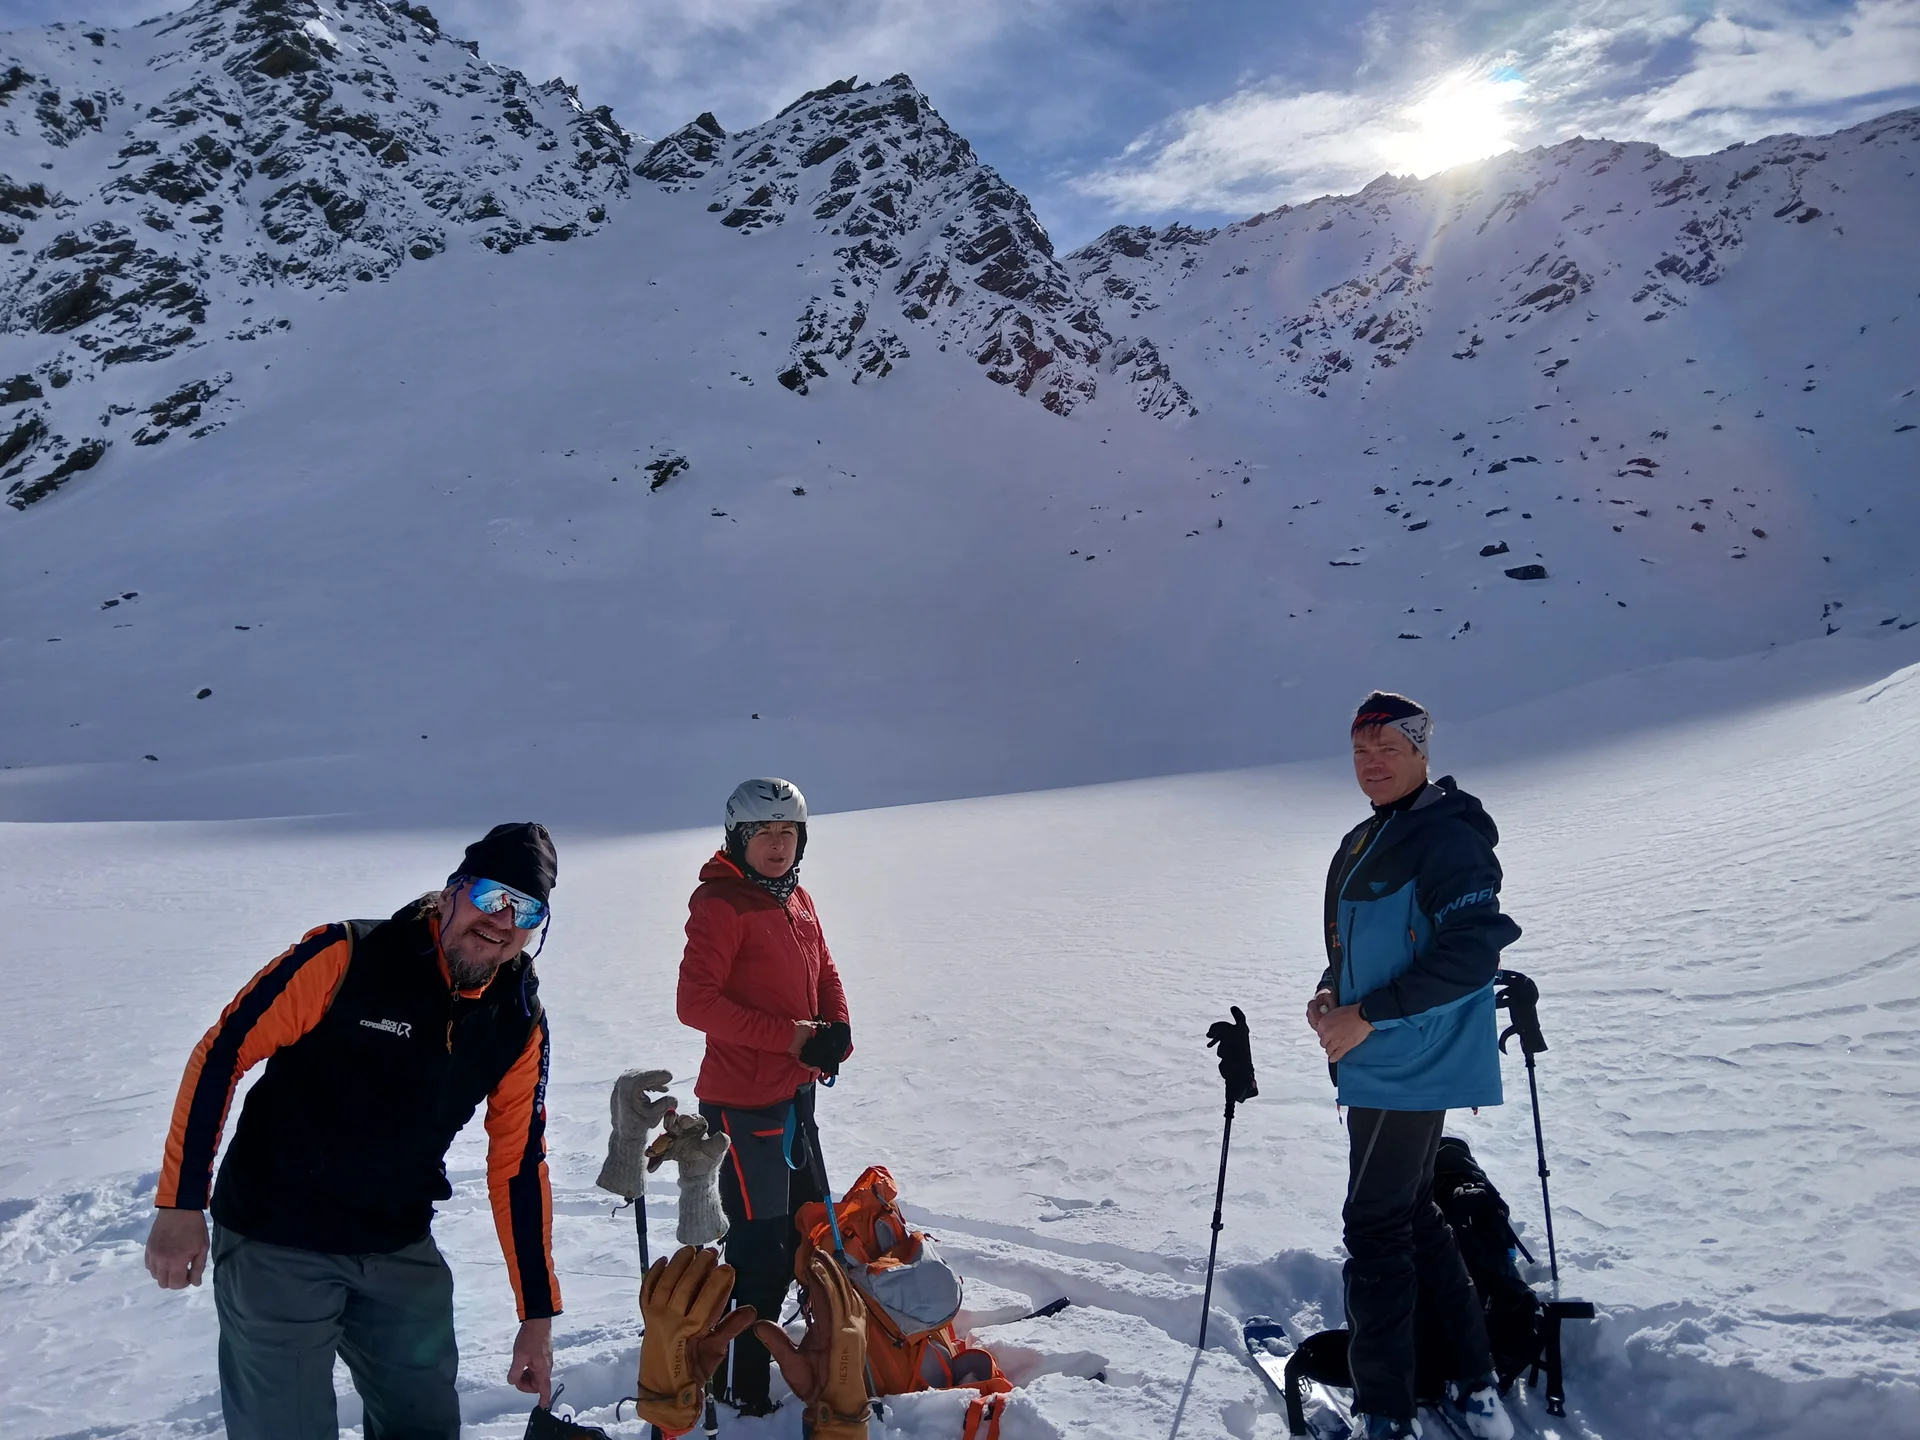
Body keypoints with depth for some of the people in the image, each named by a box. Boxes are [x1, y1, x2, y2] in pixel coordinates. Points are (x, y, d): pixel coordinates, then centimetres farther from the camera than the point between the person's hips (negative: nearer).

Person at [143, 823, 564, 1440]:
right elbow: (220, 1054, -12)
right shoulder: (346, 956, -19)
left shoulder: (520, 1023, -5)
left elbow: (519, 1168, 2)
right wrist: (181, 1205, -12)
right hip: (275, 1247, -4)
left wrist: (539, 1314, 3)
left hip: (403, 1254, 5)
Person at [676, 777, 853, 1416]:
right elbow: (696, 1003, -23)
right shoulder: (720, 904, -17)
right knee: (761, 1247, -2)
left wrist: (836, 1028, -6)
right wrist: (792, 1035, -25)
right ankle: (743, 1388, 13)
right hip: (743, 1101, -9)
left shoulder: (797, 900, 8)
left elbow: (824, 974, 16)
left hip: (796, 1092, 9)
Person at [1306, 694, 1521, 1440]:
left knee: (1376, 1227, -4)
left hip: (1412, 1067, -10)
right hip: (1380, 1066, 10)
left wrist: (1369, 1014, -22)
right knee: (1410, 1216, 17)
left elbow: (1474, 952, -24)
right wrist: (1330, 993, 3)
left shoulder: (1446, 838, -15)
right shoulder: (1362, 845, 13)